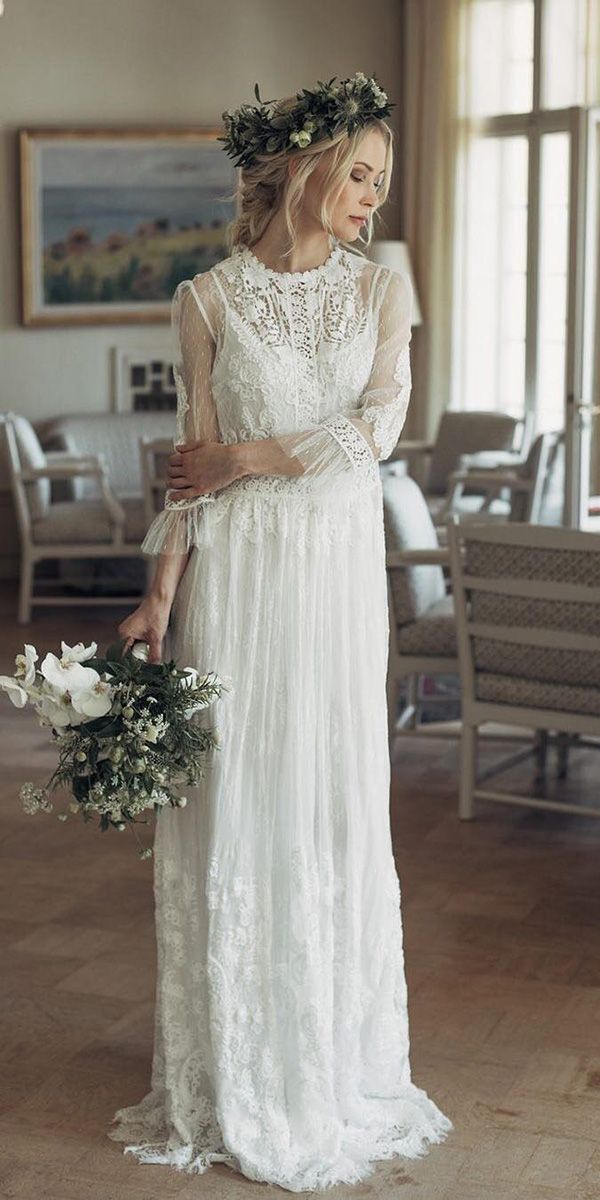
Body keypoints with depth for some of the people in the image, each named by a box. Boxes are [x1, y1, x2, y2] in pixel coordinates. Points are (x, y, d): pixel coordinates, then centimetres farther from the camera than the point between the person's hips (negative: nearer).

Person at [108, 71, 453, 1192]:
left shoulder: (380, 290, 7)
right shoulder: (209, 300, 2)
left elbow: (377, 427, -6)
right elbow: (194, 463, 0)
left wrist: (247, 455, -6)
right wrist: (159, 593, -7)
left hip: (337, 564, 2)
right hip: (234, 567, -1)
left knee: (334, 798, 5)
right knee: (230, 803, 2)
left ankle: (330, 1068, 20)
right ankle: (230, 1079, 16)